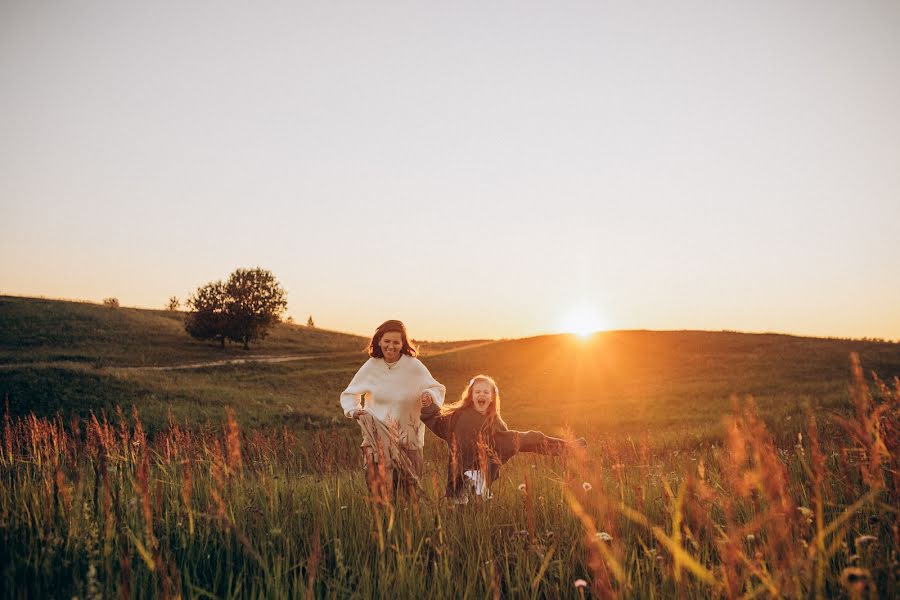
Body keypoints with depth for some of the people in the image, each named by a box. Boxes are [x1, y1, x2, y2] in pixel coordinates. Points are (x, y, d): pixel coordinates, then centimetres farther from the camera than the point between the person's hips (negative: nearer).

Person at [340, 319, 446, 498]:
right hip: (378, 438, 0)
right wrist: (353, 410, -10)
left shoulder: (414, 366, -7)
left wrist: (430, 395, -19)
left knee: (410, 492, 11)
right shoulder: (371, 367, -3)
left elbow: (438, 388, 3)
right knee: (381, 493, -3)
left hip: (409, 438, 0)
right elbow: (349, 394, 9)